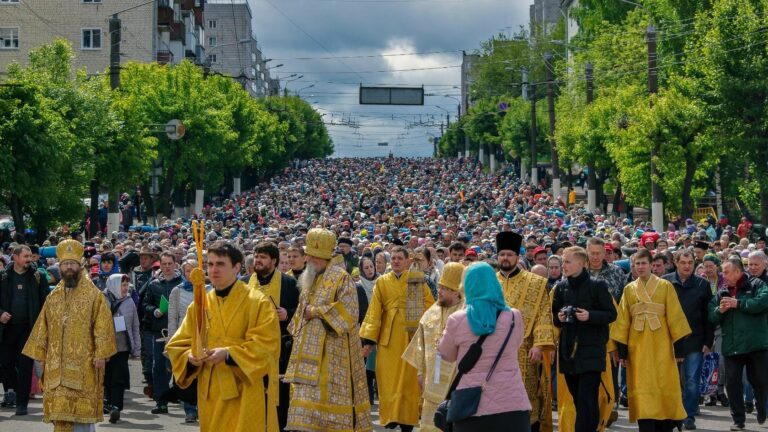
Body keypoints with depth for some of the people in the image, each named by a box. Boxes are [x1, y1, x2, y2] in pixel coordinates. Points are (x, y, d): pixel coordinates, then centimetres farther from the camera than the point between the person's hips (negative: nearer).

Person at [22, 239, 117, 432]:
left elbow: (103, 326, -7)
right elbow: (43, 327, 16)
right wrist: (41, 355, 10)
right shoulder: (53, 297, 13)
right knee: (60, 408, 2)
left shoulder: (94, 295, -1)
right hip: (57, 363, 4)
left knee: (83, 408, -4)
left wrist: (101, 354, -14)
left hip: (84, 363, -4)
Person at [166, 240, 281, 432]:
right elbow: (177, 346, 11)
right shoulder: (199, 306, 10)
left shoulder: (258, 303, -4)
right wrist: (190, 357, -12)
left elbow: (266, 347, -12)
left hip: (246, 393, -4)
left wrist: (228, 354, -22)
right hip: (211, 394, 5)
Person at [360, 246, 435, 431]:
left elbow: (430, 307, 4)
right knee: (389, 380, -3)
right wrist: (368, 339, -3)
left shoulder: (417, 280, 5)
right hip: (389, 338, 1)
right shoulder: (382, 282, 7)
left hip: (412, 338, 0)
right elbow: (374, 312, 3)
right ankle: (391, 417, 2)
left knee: (409, 380, 2)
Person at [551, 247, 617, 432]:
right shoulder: (561, 287, 9)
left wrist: (590, 316, -17)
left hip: (591, 352, -5)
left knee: (586, 400, -9)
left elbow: (611, 314, -3)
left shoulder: (597, 285, -4)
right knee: (578, 399, 8)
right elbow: (554, 317, 18)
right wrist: (559, 318, -4)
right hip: (568, 351, 5)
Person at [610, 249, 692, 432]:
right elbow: (623, 321, 7)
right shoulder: (629, 289, 9)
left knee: (664, 387, 1)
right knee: (643, 390, -3)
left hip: (661, 346, -1)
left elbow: (675, 316, -1)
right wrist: (622, 350, 2)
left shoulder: (665, 286, 2)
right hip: (638, 347, 1)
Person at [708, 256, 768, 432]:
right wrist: (719, 310, -10)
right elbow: (712, 317, 12)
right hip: (731, 347, 4)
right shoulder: (722, 293, 15)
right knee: (732, 383, 2)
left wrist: (738, 303, -16)